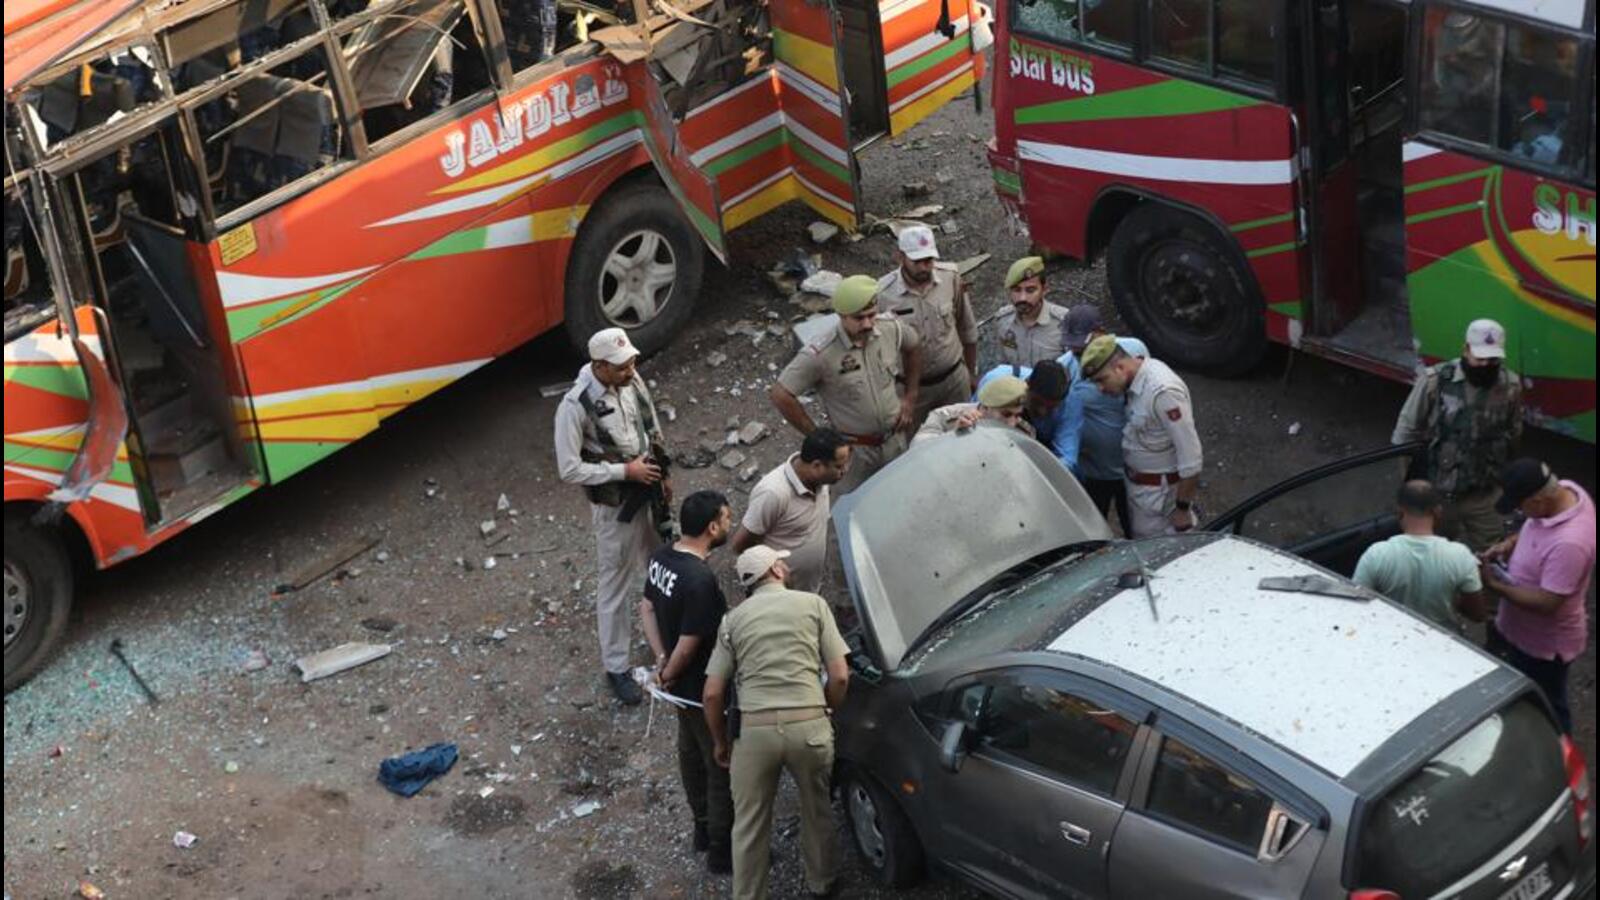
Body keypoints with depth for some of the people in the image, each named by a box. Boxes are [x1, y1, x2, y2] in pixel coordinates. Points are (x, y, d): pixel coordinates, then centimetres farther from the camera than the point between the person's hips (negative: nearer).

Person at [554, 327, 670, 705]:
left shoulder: (632, 380, -7)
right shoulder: (576, 406, -26)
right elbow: (570, 469, -23)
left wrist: (663, 475, 12)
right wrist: (625, 471, -23)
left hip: (650, 492, 7)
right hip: (615, 506, -6)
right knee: (616, 585, 7)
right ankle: (616, 667, 23)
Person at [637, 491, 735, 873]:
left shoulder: (662, 558, -6)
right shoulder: (701, 580, -35)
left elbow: (647, 608, 6)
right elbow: (689, 644, -29)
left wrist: (662, 660, 3)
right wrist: (668, 674, -10)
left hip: (682, 684, 9)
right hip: (704, 689, -9)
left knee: (691, 752, 26)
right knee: (722, 767, 10)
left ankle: (704, 828, 45)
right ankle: (722, 850, 25)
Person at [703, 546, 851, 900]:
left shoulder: (733, 619, 8)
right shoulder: (814, 604, 5)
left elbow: (712, 694, 4)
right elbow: (840, 676, 0)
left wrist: (720, 742, 18)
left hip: (754, 728, 0)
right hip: (809, 725, 0)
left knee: (749, 824, 15)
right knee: (816, 809, 24)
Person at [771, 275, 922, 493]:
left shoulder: (890, 328, -16)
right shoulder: (821, 355, -31)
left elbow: (913, 348, 8)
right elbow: (780, 395, -26)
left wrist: (910, 397, 6)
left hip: (895, 440, 4)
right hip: (854, 449, -4)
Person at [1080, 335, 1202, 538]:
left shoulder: (1163, 392, -28)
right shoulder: (1137, 380, 0)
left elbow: (1190, 456, -26)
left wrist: (1183, 509, -19)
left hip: (1159, 493, -9)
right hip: (1138, 485, 9)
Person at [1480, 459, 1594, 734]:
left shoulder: (1569, 543, -40)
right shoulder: (1566, 490, -13)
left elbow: (1546, 603, -33)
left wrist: (1495, 585, -24)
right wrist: (1510, 544, -8)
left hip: (1544, 644, -9)